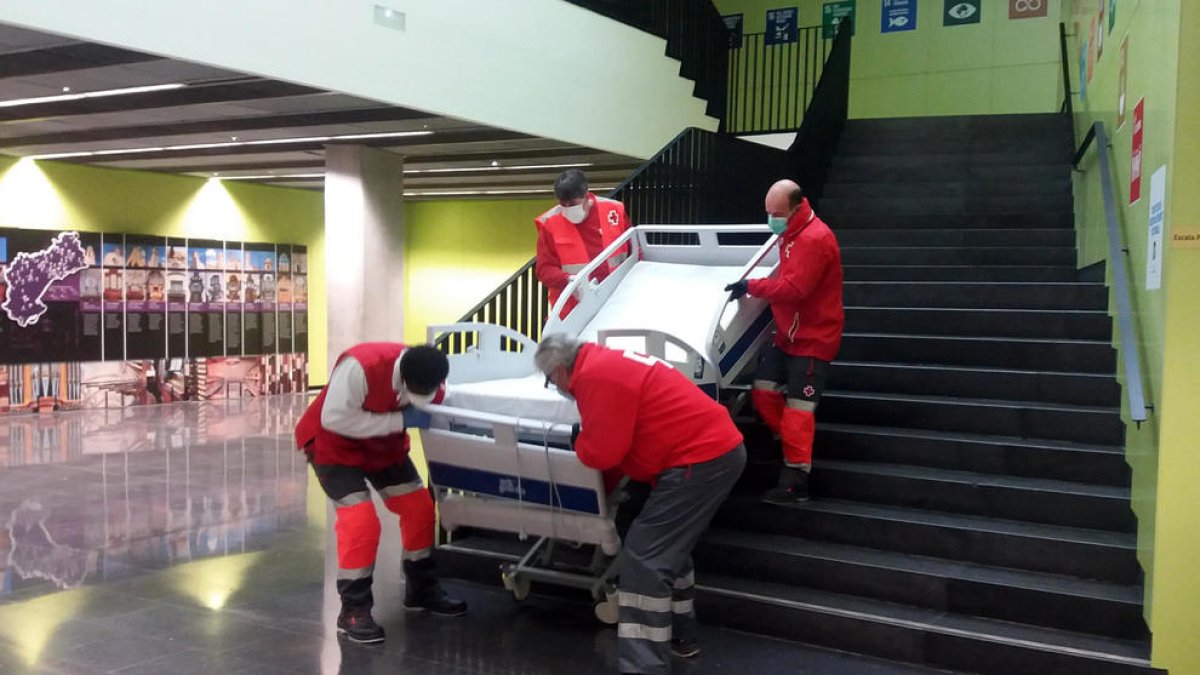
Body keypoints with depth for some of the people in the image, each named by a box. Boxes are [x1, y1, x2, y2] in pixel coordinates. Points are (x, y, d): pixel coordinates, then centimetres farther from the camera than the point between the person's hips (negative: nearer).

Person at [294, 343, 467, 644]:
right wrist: (399, 420, -36)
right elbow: (335, 418, -35)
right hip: (334, 444, -6)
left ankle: (422, 590, 25)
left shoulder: (431, 384, -19)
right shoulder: (360, 366, -38)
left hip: (384, 445, 6)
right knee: (360, 520, -19)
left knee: (420, 507, 5)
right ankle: (353, 611, -5)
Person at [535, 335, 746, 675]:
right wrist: (590, 437, 14)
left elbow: (602, 452, -15)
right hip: (720, 448, 11)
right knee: (669, 548, 25)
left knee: (644, 560, -9)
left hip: (700, 460, -11)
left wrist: (578, 441, 5)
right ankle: (679, 636, 37)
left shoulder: (595, 375, -14)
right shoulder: (611, 362, 17)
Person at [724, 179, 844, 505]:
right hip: (789, 333, 10)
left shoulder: (814, 239, -23)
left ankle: (796, 481, -6)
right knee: (763, 389, 9)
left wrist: (751, 287, -20)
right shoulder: (794, 234, 10)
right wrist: (756, 287, 3)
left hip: (812, 338, -10)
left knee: (798, 407, -10)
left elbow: (794, 288, -28)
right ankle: (794, 447, 24)